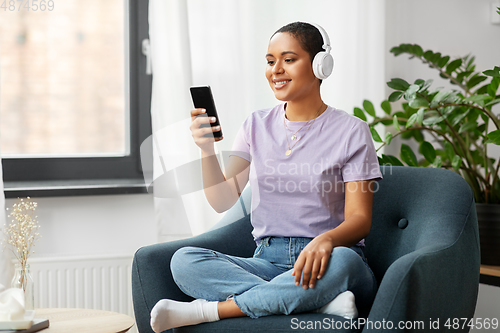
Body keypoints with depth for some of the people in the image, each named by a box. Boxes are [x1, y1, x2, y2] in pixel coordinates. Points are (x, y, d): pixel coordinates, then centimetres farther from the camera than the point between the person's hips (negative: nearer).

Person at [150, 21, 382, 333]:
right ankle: (323, 302, -30)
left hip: (324, 261, -3)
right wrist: (207, 149, -12)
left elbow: (360, 219, -6)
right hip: (268, 262, 3)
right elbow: (223, 200, 6)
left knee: (341, 261, -39)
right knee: (184, 261, -23)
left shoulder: (350, 131, 1)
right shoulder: (257, 126, 12)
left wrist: (325, 240, -29)